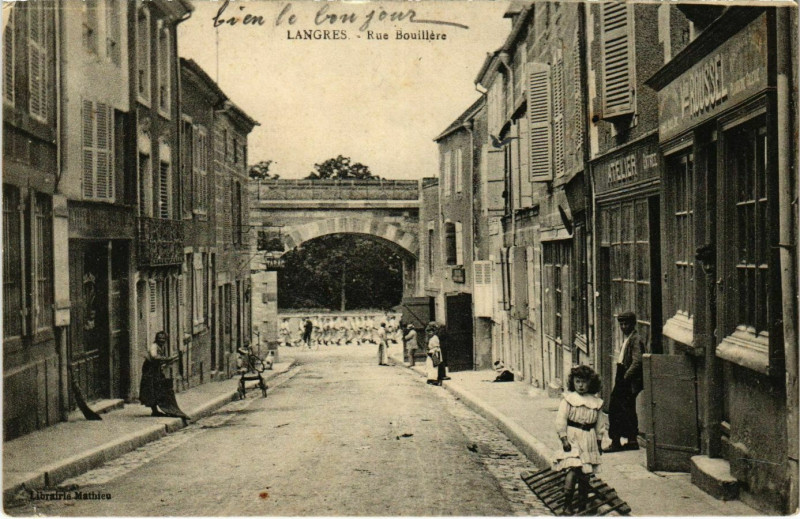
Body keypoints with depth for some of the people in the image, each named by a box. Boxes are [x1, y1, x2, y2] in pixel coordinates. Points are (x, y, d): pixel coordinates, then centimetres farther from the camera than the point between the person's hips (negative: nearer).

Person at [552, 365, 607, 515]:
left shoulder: (596, 402, 7)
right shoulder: (568, 399, -3)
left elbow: (600, 424, 16)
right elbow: (561, 419, -6)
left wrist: (599, 443, 17)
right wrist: (564, 438, -13)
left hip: (588, 439, 4)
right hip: (572, 437, -4)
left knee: (585, 472, 9)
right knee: (573, 469, -18)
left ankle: (583, 501, 28)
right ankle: (567, 504, -13)